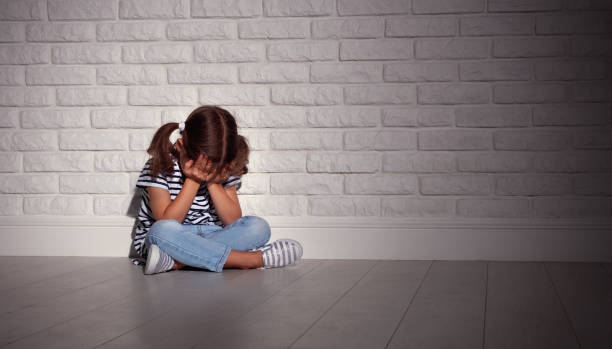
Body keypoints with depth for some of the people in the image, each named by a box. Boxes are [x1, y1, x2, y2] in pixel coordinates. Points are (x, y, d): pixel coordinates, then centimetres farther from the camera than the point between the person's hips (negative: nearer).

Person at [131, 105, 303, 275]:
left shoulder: (224, 169, 0)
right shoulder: (160, 166, -11)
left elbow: (233, 222, -7)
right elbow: (166, 223, -19)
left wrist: (213, 182, -17)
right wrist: (193, 180, -22)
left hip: (210, 237, 4)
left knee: (258, 226, -21)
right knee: (162, 230, -40)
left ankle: (176, 262, -35)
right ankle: (256, 259, -34)